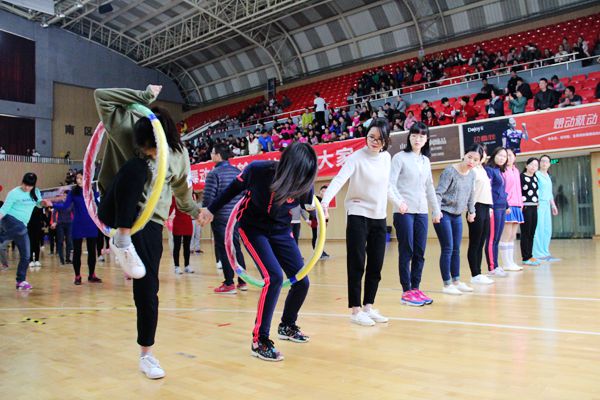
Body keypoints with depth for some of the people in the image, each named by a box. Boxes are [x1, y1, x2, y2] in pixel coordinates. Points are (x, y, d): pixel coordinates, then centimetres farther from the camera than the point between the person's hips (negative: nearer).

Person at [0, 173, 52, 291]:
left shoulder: (36, 192, 8)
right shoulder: (14, 193, -9)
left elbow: (38, 204, 24)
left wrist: (44, 203, 1)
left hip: (21, 226, 6)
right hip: (10, 220, -6)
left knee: (25, 255, 5)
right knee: (21, 230, -45)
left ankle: (21, 281, 16)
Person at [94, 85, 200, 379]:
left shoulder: (179, 154, 0)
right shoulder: (129, 133, -8)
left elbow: (181, 187, 19)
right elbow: (101, 97, -13)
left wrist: (194, 210, 30)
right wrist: (144, 96, -13)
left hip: (151, 222, 3)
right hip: (117, 214, -2)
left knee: (148, 290, -2)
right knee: (136, 167, -32)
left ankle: (146, 353, 16)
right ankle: (122, 241, -27)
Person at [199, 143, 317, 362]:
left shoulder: (302, 184, -21)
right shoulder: (257, 170, -28)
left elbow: (309, 205, 1)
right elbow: (235, 187, -7)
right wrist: (211, 210, 3)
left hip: (281, 231, 4)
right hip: (253, 229, -4)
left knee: (301, 282, 1)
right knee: (274, 277, -23)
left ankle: (287, 326, 30)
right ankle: (259, 341, -9)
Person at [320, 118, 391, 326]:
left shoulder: (386, 157, 5)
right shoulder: (356, 158, -13)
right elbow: (339, 180, -27)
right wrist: (325, 201, -41)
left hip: (379, 218, 6)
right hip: (358, 216, -6)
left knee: (376, 266, 9)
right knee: (357, 265, -1)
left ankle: (368, 307, 20)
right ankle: (356, 310, 8)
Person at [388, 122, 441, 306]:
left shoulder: (426, 160, 15)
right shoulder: (400, 158, -3)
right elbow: (390, 184, -12)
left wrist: (436, 210, 20)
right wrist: (398, 202, -27)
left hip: (422, 212, 6)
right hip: (404, 212, -5)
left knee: (419, 253, 7)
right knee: (406, 252, -2)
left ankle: (416, 288, 17)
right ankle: (406, 291, 6)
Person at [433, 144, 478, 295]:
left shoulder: (472, 175, 5)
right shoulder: (450, 171, -15)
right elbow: (438, 192, -19)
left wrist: (471, 211, 24)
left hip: (457, 216, 7)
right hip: (443, 214, -7)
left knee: (456, 250, 12)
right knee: (447, 249, -5)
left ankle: (456, 281, 24)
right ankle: (447, 285, 4)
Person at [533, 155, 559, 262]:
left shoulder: (548, 177, 20)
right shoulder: (536, 175, -4)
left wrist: (553, 205, 24)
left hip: (547, 205, 8)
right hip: (539, 204, -8)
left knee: (547, 230, 7)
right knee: (539, 229, -9)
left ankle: (546, 253, 14)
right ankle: (539, 254, -6)